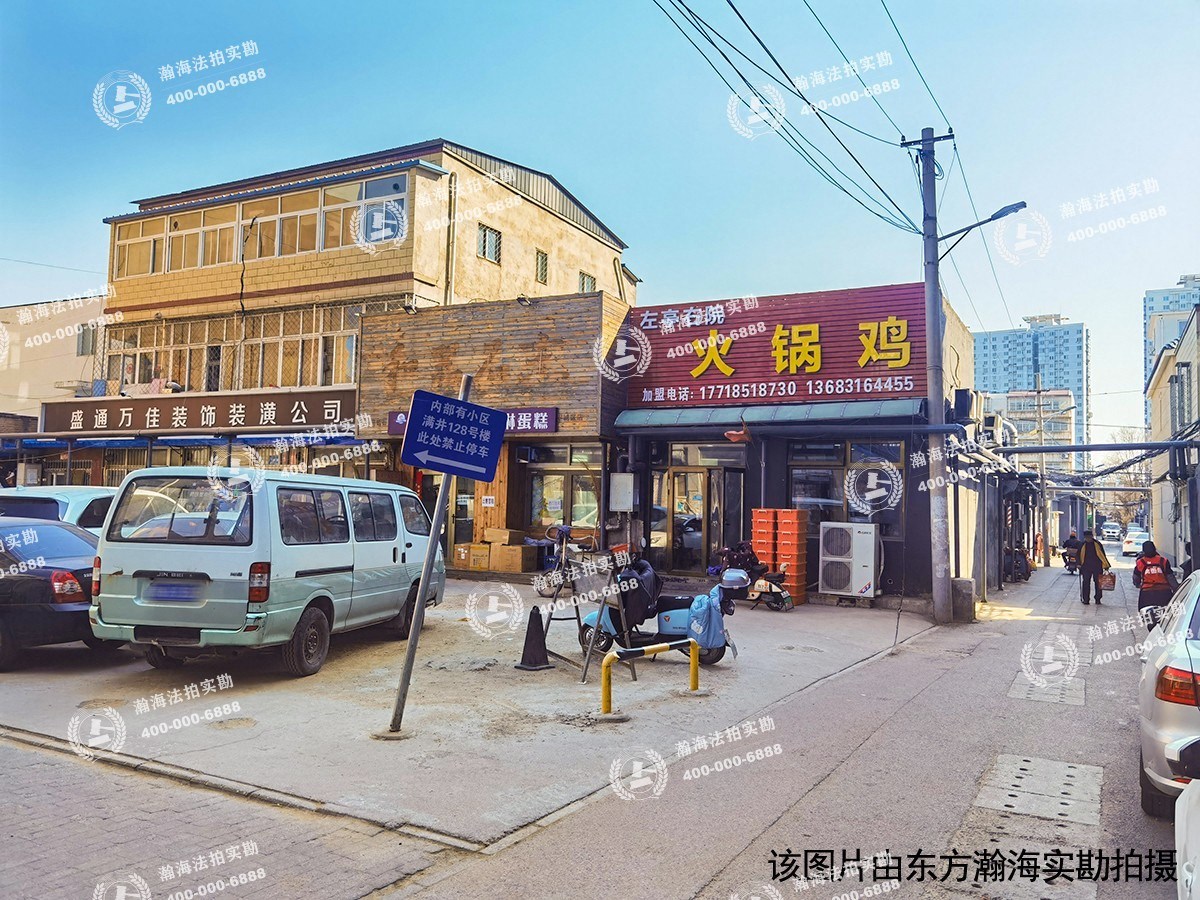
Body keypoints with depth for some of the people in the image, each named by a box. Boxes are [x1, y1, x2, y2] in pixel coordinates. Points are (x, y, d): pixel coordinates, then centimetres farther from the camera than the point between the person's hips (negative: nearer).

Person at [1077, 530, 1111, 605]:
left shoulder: (1098, 544, 3)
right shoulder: (1082, 545, 6)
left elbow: (1102, 556, 6)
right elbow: (1079, 556, 12)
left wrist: (1106, 566, 3)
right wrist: (1079, 565, 3)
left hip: (1097, 567, -1)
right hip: (1086, 567, 1)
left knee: (1098, 583, 2)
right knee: (1086, 583, -1)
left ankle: (1098, 599, 12)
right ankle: (1086, 600, 4)